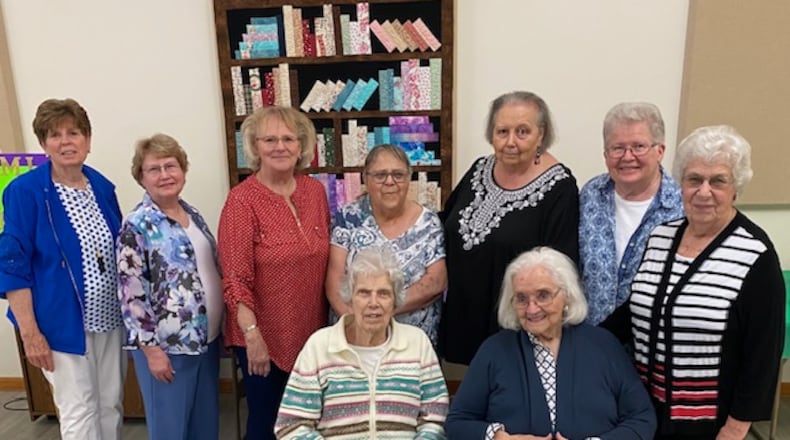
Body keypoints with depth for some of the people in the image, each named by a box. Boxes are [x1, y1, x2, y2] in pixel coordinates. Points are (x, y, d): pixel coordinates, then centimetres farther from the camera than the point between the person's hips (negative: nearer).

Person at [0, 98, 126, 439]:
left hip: (111, 318, 5)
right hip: (63, 322, -5)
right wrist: (29, 332, -16)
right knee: (80, 413, 6)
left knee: (112, 405, 16)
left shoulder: (103, 187, 4)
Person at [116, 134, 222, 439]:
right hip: (168, 345, -6)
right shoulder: (136, 226, -14)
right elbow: (132, 295, -16)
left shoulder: (193, 215, 7)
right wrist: (151, 349, -16)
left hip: (208, 337, 6)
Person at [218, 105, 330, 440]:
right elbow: (235, 279, -16)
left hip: (311, 330, 5)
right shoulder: (242, 199, -14)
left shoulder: (315, 191, 2)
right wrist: (252, 335, -19)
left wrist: (329, 319, 10)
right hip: (265, 334, -5)